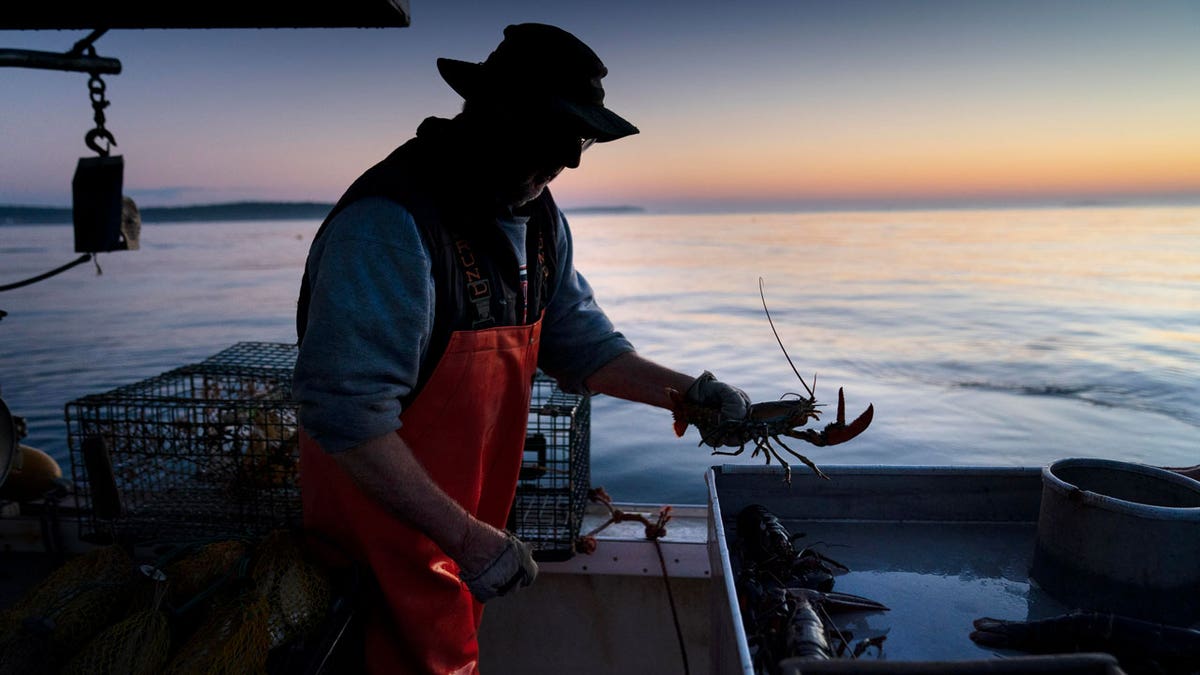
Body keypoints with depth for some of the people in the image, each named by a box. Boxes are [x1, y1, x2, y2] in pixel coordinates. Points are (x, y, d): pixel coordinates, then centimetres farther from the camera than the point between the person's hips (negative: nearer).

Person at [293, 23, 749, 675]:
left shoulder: (537, 216, -1)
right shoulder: (389, 226, -28)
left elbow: (579, 342, 4)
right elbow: (345, 414, -30)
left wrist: (690, 392, -7)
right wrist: (468, 539, -29)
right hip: (384, 518, -7)